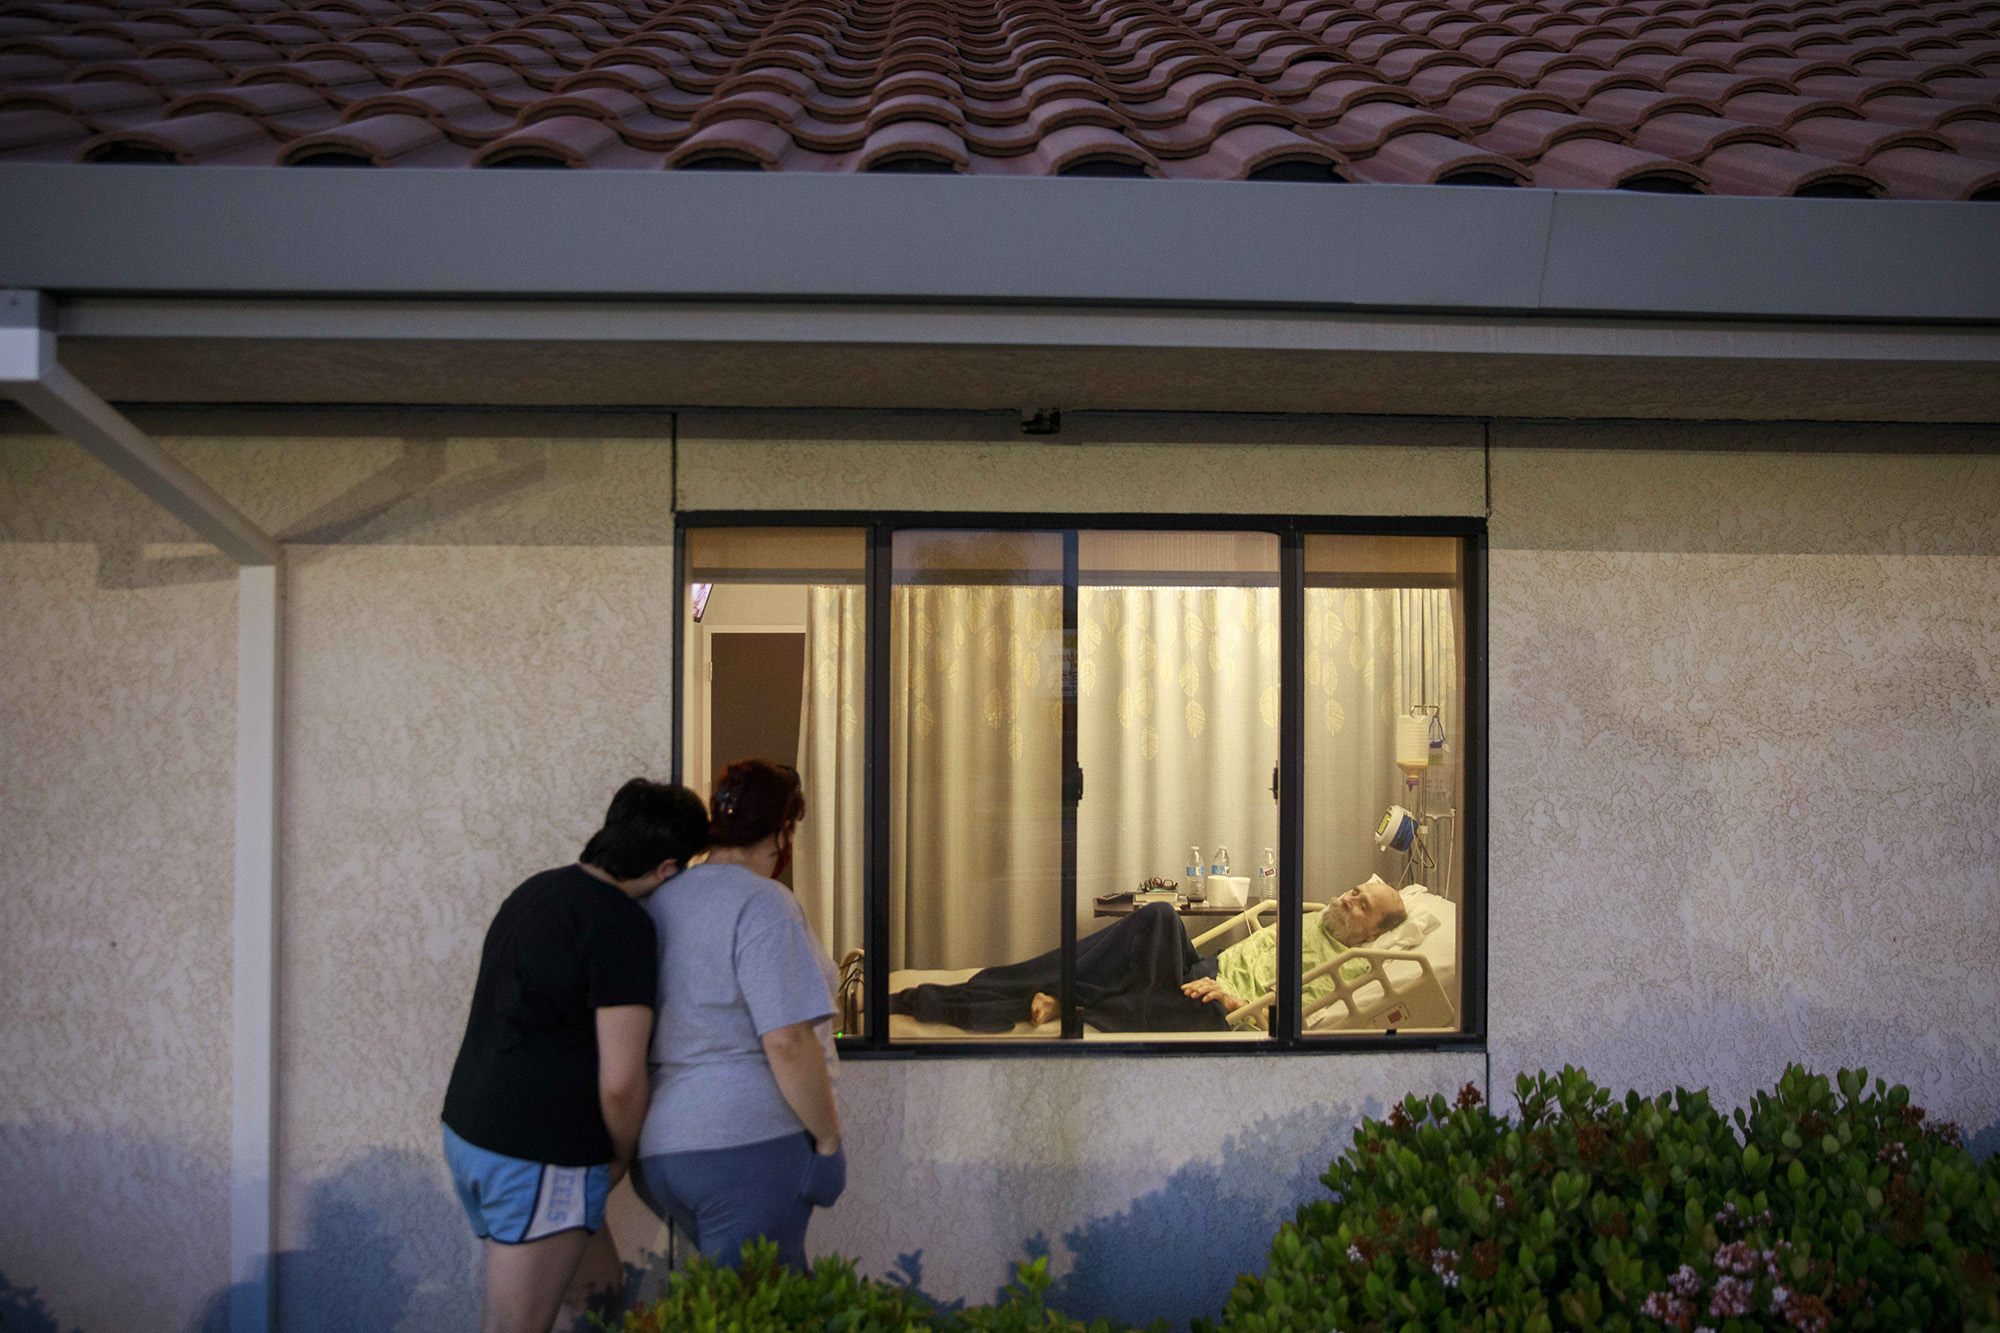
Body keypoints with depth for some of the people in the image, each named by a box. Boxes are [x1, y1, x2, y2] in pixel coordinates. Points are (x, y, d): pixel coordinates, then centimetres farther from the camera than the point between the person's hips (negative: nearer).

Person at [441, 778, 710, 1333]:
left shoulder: (536, 890, 10)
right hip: (541, 1156, -9)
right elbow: (620, 1081, -20)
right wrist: (622, 1157, -1)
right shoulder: (623, 925, -18)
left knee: (597, 1286, 22)